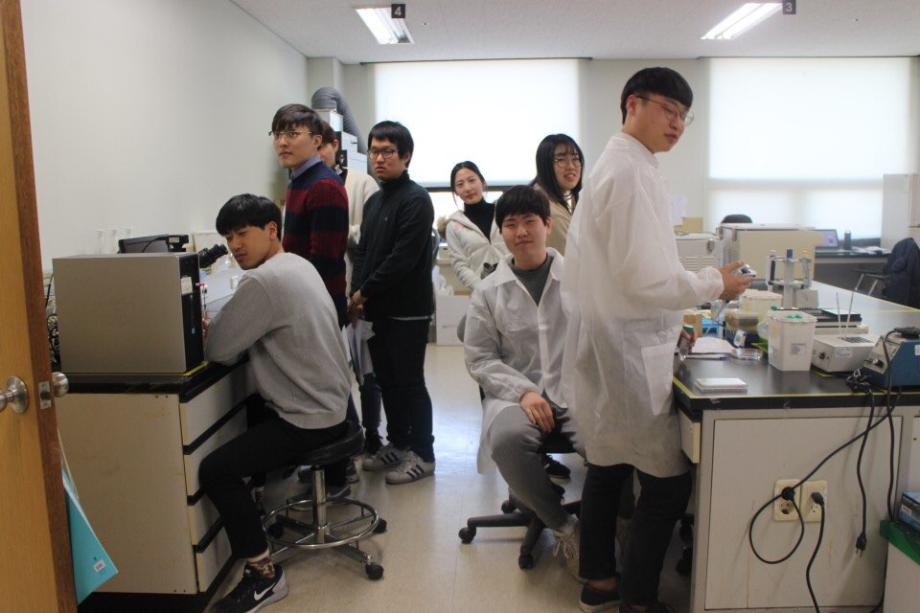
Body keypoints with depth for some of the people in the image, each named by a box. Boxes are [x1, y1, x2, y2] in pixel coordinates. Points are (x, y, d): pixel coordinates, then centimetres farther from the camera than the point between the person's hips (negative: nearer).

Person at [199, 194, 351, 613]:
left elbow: (217, 349, -18)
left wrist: (211, 327, 2)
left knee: (214, 470, -11)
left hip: (310, 418, -10)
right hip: (330, 404, 10)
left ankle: (264, 574, -3)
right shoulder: (299, 264, 9)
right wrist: (222, 325, 4)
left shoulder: (263, 281, -22)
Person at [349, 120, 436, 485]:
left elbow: (403, 258, -19)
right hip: (378, 309, 8)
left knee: (409, 382, 0)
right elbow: (362, 252, 15)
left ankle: (422, 454, 14)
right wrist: (357, 295, 0)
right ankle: (397, 443, 31)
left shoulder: (415, 199, -11)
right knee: (385, 379, 15)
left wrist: (364, 292, -14)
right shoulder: (373, 201, 16)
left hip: (408, 310, -8)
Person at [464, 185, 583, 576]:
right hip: (517, 392, 1)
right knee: (507, 439, -32)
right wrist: (523, 391, -9)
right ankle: (564, 528, -6)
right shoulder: (488, 291, 9)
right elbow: (479, 358, 7)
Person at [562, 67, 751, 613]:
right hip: (628, 354, -11)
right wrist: (715, 283, -8)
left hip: (607, 346, 11)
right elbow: (645, 278, -23)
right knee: (668, 482, 1)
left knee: (609, 467, 18)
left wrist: (665, 322, 20)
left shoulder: (615, 165, 15)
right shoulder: (632, 172, -17)